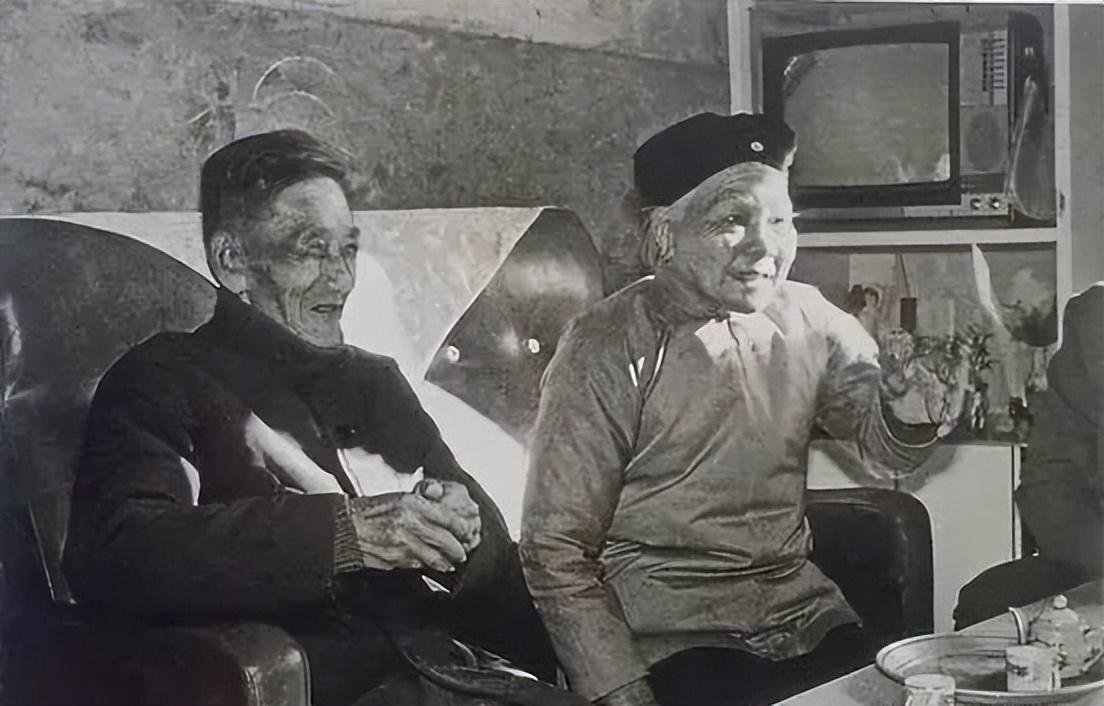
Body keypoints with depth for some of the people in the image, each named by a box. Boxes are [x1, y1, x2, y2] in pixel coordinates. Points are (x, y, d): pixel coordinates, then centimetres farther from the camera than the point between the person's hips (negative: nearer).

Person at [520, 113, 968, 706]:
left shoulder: (809, 320, 5)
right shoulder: (607, 350, -9)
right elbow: (556, 552, -7)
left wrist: (909, 418, -16)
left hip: (805, 613, 5)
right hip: (673, 640, -4)